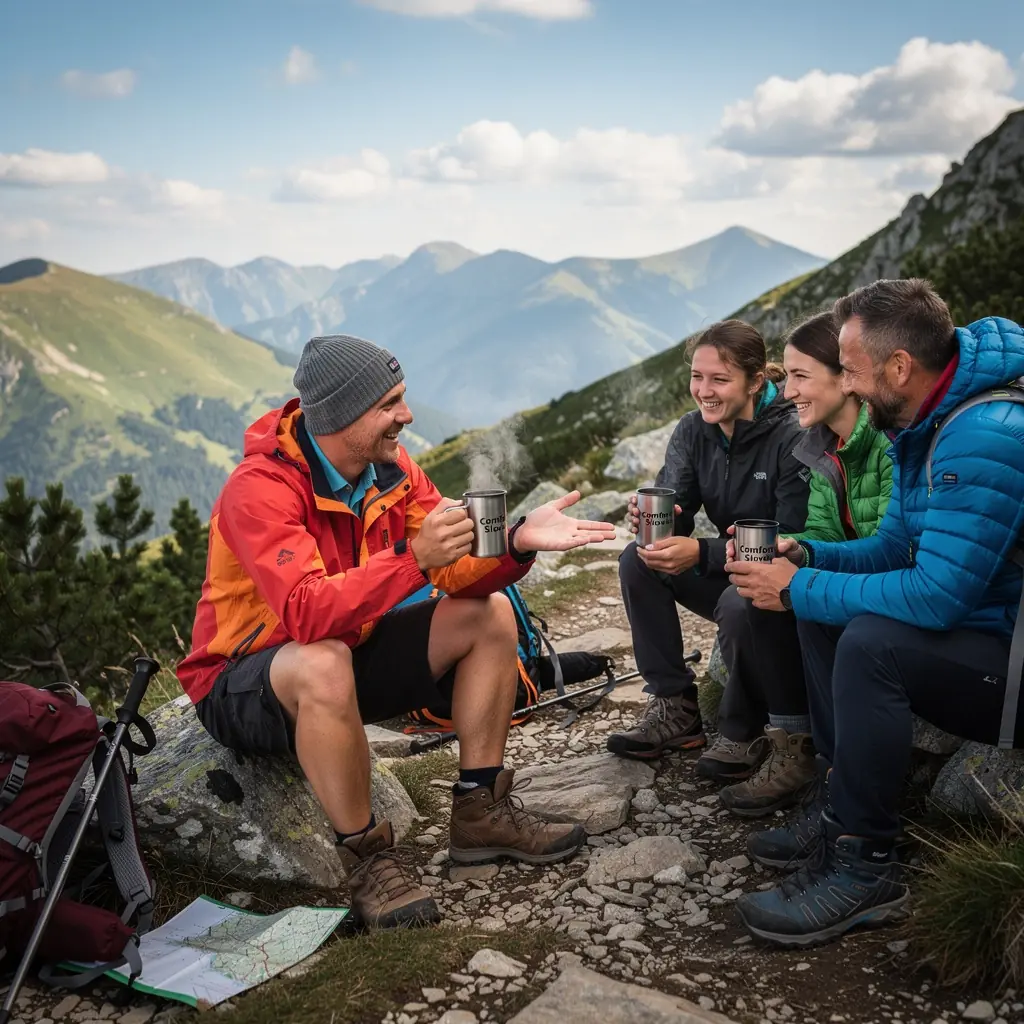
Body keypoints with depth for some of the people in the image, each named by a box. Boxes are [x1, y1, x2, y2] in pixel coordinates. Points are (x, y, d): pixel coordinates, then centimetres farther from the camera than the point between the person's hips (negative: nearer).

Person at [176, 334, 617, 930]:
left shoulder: (390, 466, -4)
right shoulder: (261, 488, -26)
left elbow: (460, 573, -9)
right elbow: (307, 614, -39)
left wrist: (518, 541, -27)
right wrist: (413, 558, -47)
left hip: (347, 651, 7)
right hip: (240, 687, -7)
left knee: (491, 615, -3)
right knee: (325, 664, -41)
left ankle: (481, 813, 1)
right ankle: (367, 858, -20)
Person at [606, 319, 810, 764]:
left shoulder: (791, 437, -21)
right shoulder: (692, 432, -2)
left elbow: (792, 542, -25)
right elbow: (673, 515, -7)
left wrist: (700, 553, -35)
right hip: (728, 574, 6)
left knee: (740, 603, -36)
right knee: (637, 561, -15)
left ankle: (743, 731, -8)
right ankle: (674, 708, -7)